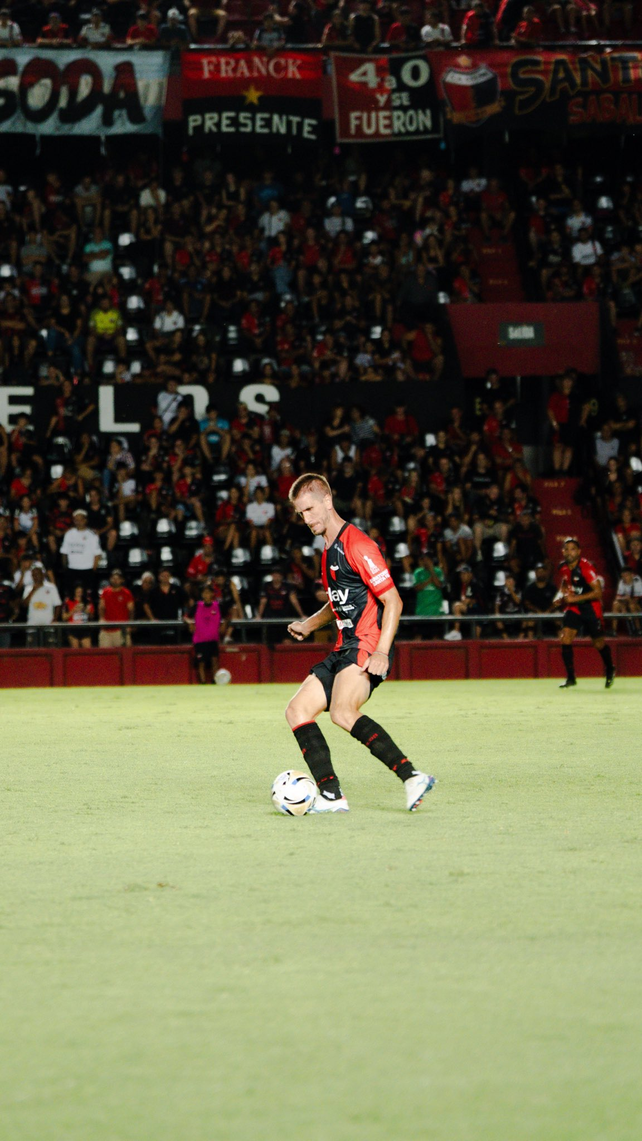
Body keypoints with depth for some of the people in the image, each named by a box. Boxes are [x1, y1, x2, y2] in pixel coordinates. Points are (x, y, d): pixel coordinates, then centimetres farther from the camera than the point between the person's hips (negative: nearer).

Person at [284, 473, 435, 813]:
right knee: (297, 711, 4)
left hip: (367, 647, -10)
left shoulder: (357, 545, -11)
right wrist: (309, 625, 17)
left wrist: (382, 651, -24)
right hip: (344, 649, 10)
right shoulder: (328, 549, 19)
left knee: (343, 712, -31)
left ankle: (412, 777, -34)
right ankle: (331, 796, -3)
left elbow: (393, 600, -15)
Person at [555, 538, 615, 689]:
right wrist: (562, 596, 1)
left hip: (591, 607, -5)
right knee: (566, 639, -13)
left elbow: (598, 592, -23)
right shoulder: (564, 568, 0)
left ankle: (610, 670, 36)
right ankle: (570, 677, -6)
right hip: (573, 608, 5)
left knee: (599, 644, 7)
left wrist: (575, 598, -25)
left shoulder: (586, 567, -21)